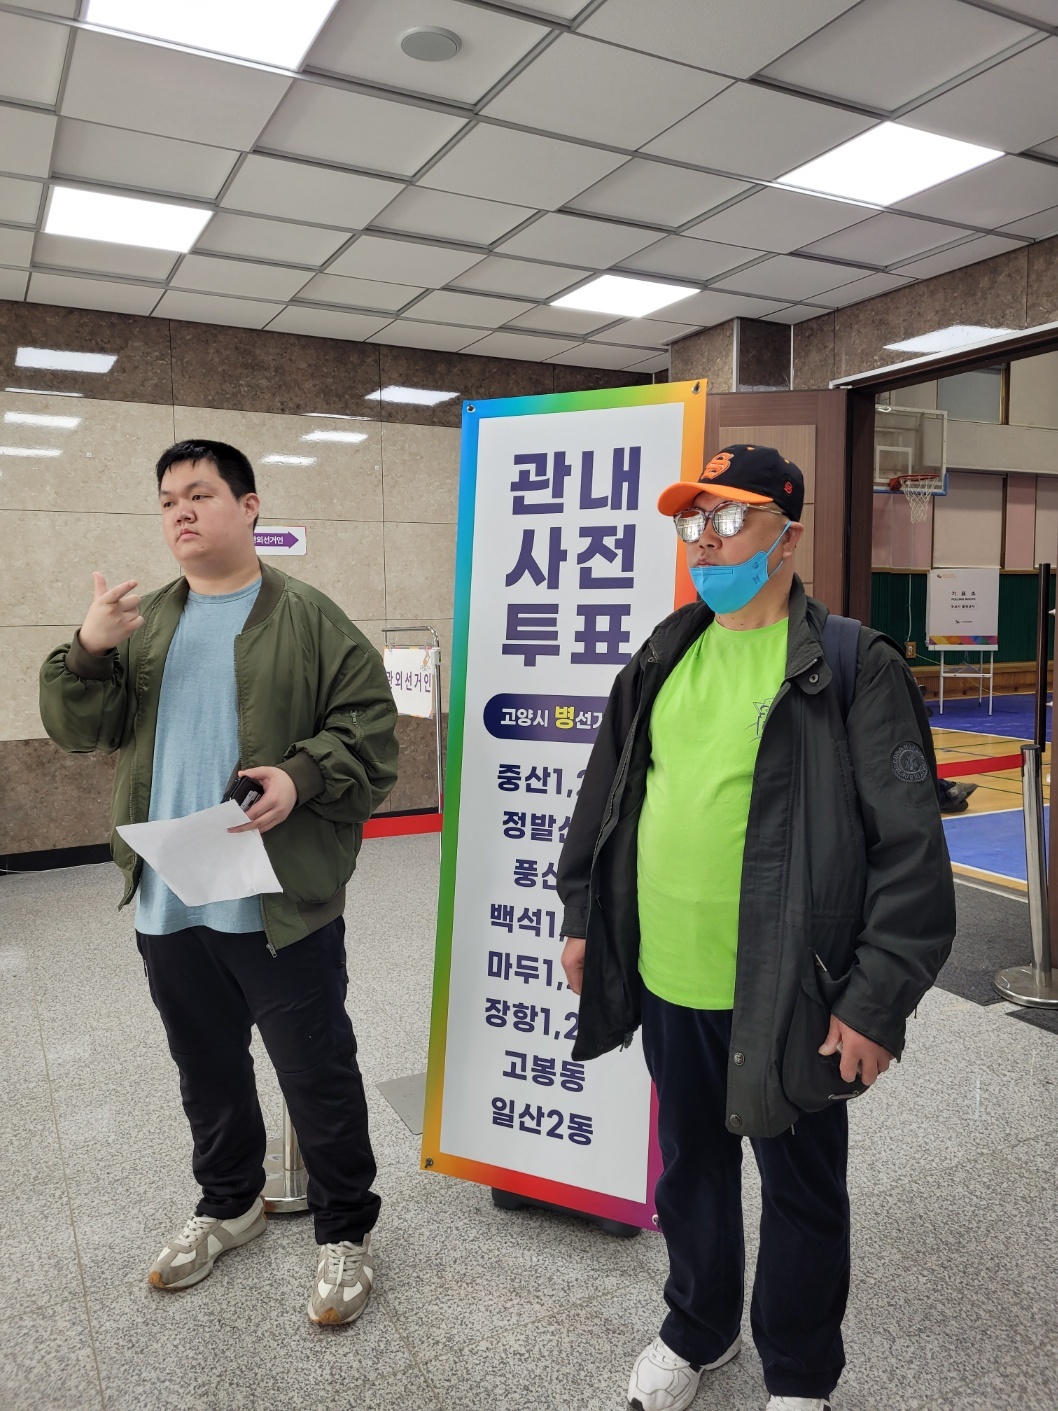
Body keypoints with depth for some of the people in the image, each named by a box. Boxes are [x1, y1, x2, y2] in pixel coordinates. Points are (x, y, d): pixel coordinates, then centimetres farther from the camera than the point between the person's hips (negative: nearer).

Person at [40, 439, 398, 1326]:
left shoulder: (308, 619, -4)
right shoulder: (142, 623, 11)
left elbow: (369, 727, -8)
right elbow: (80, 729, 6)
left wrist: (303, 777, -24)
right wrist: (89, 652, -12)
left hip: (282, 906, -5)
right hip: (168, 905, 5)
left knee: (317, 1073, 6)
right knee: (207, 1070, 22)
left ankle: (346, 1230, 27)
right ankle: (230, 1205, 44)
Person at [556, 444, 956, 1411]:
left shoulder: (853, 667, -12)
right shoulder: (662, 660, 7)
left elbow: (910, 846, -14)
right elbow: (606, 794, 15)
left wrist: (878, 1001, -16)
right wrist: (584, 915, 15)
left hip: (784, 995, -5)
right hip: (663, 980, 5)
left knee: (802, 1193, 16)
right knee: (689, 1168, 24)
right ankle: (699, 1331, 49)